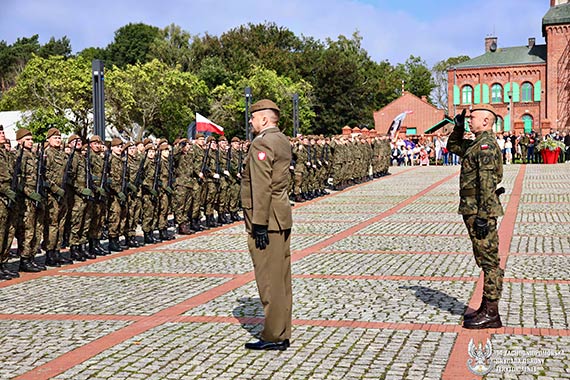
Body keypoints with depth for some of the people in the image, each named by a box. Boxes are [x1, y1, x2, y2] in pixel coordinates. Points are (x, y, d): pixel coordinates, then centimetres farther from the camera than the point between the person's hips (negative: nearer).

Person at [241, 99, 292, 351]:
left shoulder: (261, 143, -15)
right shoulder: (282, 141, 15)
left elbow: (261, 187, -21)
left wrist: (260, 224, -21)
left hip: (265, 219, -10)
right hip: (282, 217, 10)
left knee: (269, 279, -4)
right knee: (281, 278, 12)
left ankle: (274, 337, 2)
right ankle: (282, 334, 20)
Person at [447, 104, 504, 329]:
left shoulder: (486, 144, -15)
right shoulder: (476, 144, 16)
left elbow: (488, 183, -22)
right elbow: (452, 147, 36)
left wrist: (482, 216, -25)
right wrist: (458, 127, 19)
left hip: (481, 211, -10)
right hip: (473, 210, 10)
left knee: (488, 261, -6)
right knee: (485, 261, 14)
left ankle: (491, 314, -1)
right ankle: (487, 309, 22)